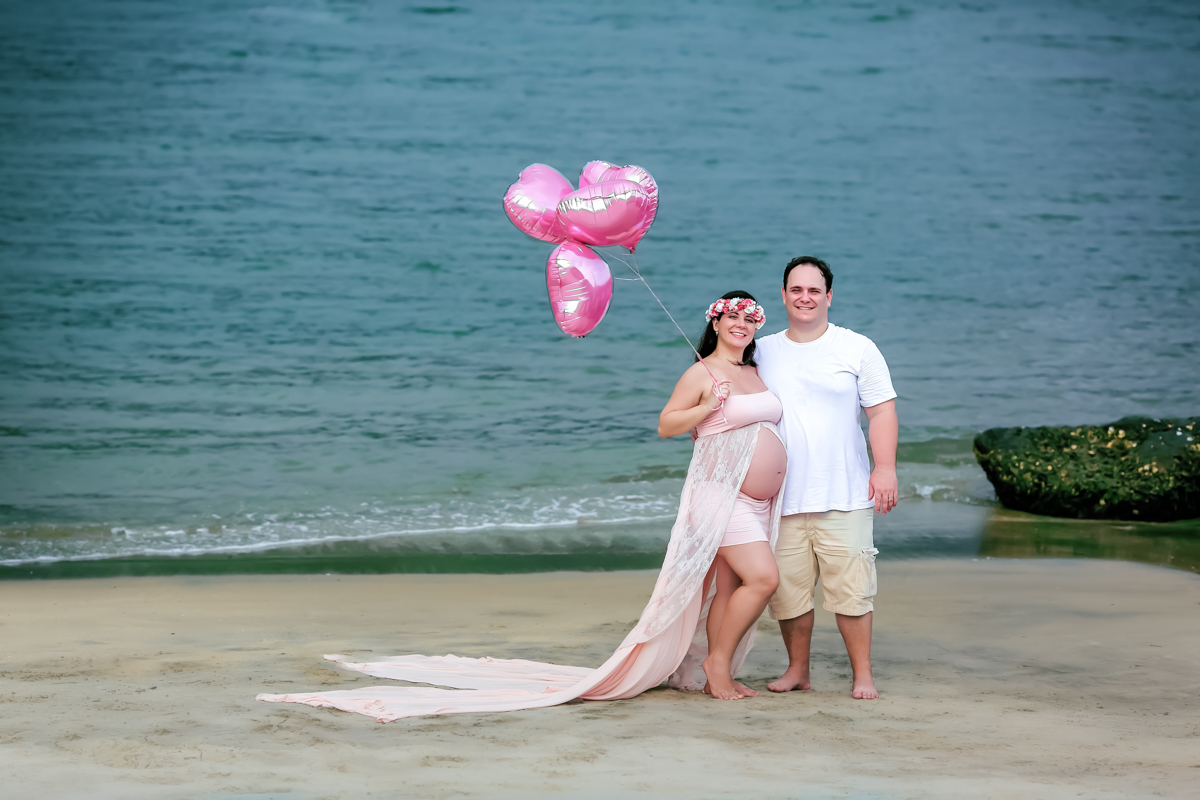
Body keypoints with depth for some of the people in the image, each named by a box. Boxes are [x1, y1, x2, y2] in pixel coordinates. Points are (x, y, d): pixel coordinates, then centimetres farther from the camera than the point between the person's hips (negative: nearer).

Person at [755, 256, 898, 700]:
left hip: (844, 495, -2)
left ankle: (862, 675, 3)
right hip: (782, 497, 2)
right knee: (788, 589, 1)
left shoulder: (857, 349, 5)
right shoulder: (762, 353, 12)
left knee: (850, 589, -6)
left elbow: (882, 411, 2)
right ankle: (797, 670, 15)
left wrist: (885, 467, -8)